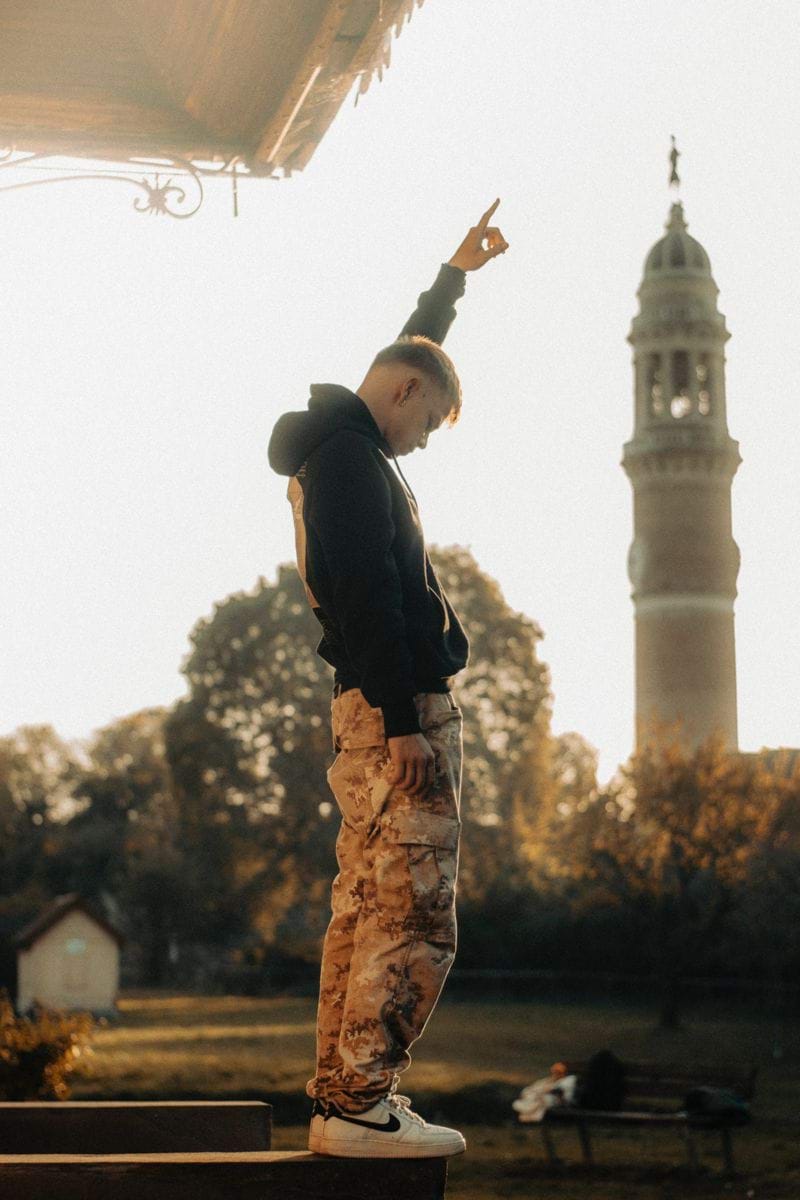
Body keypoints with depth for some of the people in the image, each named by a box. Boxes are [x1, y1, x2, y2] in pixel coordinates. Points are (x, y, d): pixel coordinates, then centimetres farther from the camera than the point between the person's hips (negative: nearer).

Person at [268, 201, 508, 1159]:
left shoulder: (340, 443, 20)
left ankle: (341, 1097, 13)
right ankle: (358, 1107, -10)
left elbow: (409, 349, 38)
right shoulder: (350, 455, -10)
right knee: (414, 918, -10)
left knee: (364, 908, 10)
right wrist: (403, 718, -22)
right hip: (400, 704, -10)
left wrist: (456, 273, 47)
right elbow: (368, 594, -19)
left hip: (369, 710, 10)